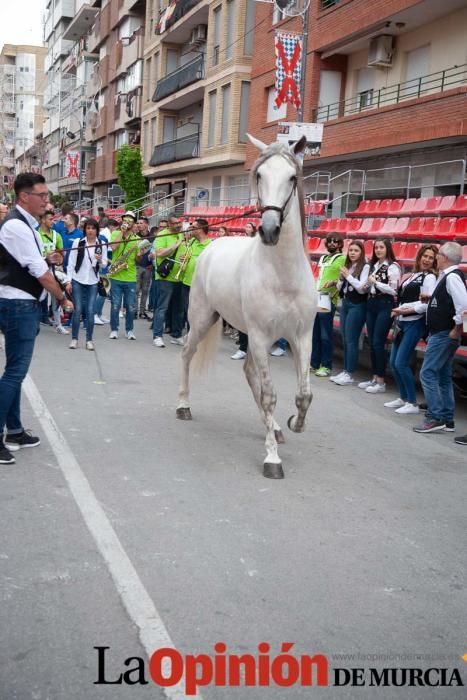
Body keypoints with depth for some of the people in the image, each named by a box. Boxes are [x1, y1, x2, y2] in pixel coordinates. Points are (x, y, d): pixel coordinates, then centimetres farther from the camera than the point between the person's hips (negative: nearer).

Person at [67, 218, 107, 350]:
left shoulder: (102, 244, 2)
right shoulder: (77, 242, -3)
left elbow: (104, 265, 6)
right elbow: (71, 262, -1)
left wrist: (100, 260, -16)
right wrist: (68, 280, -5)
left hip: (93, 282, 1)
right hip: (77, 280, -1)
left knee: (90, 311, 0)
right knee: (77, 310, -1)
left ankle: (89, 340, 9)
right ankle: (74, 339, 10)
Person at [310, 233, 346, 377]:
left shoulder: (342, 259, -2)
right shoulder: (323, 258, 20)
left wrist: (334, 282, -26)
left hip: (328, 300, -7)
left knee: (325, 335, -5)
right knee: (314, 333, 10)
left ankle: (326, 366, 2)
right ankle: (314, 363, 17)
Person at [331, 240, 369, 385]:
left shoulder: (365, 267, -8)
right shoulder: (347, 266, 11)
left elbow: (362, 288, -15)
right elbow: (340, 288, 14)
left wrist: (349, 276, -12)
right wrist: (341, 278, -4)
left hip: (357, 306, -7)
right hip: (345, 303, 7)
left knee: (351, 340, -6)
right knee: (345, 340, 10)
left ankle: (350, 374, -1)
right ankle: (345, 371, 18)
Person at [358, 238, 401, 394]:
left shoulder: (392, 266, -7)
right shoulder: (373, 265, 14)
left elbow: (393, 290, -13)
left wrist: (375, 282, -11)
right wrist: (367, 285, 2)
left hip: (385, 306, -7)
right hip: (372, 304, 7)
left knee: (378, 342, -9)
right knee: (371, 342, 8)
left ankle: (381, 382, -3)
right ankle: (374, 378, 17)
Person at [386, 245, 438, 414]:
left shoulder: (429, 277, -7)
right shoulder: (412, 275, 15)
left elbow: (426, 304, -16)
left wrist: (405, 310, -16)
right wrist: (398, 312, 0)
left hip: (415, 323, -8)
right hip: (402, 323, 8)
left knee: (401, 363, -11)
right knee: (393, 362, 10)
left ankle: (413, 403, 0)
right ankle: (403, 398, 24)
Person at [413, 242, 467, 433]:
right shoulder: (446, 276, 13)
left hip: (444, 335, -10)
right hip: (440, 333, 10)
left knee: (428, 373, -10)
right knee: (443, 376, 13)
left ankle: (435, 417, -8)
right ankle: (447, 419, 19)